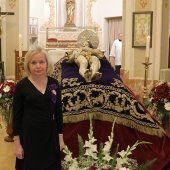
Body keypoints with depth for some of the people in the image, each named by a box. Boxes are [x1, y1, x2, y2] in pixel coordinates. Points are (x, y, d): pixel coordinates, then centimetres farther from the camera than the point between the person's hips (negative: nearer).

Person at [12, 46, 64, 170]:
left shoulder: (54, 84, 1)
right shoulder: (22, 85, -7)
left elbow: (58, 112, 7)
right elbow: (16, 116, -5)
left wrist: (60, 136, 7)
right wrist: (17, 143, -7)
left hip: (50, 134, 3)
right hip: (29, 135, -3)